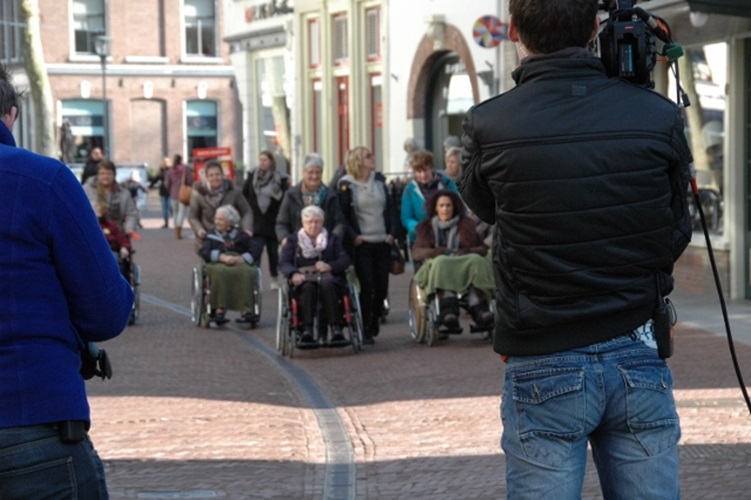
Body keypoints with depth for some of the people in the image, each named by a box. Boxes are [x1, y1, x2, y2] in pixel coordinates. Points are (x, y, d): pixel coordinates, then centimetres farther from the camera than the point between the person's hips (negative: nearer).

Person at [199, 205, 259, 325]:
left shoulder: (241, 235, 20)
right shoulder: (211, 235, 21)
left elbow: (252, 253, 9)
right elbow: (205, 252, 3)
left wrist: (242, 259, -13)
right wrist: (222, 257, -14)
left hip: (239, 263, 0)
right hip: (218, 264, 0)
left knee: (245, 272, -35)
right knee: (220, 272, -37)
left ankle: (247, 311, -41)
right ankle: (219, 310, -43)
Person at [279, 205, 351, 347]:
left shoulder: (333, 239, 22)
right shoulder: (293, 240, 20)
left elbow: (345, 260, 8)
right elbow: (283, 263, 4)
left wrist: (330, 266, -14)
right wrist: (294, 274, -19)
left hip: (328, 278, 0)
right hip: (303, 280, 0)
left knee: (327, 285, -37)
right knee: (307, 287, -37)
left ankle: (336, 329, -43)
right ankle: (307, 331, -45)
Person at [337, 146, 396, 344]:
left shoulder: (379, 180, 11)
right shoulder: (346, 185, -5)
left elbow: (390, 208, 14)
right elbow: (342, 215, -5)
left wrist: (391, 232, 3)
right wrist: (353, 236, -13)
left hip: (382, 242, 5)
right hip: (361, 244, -5)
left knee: (382, 286, 5)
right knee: (366, 286, -7)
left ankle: (374, 323, 25)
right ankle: (364, 330, 3)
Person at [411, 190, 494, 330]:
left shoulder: (466, 225, 23)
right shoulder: (427, 228, 22)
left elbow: (483, 248, 13)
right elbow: (416, 252, 7)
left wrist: (468, 251, -11)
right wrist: (440, 252, -11)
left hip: (465, 264, 1)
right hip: (435, 266, -1)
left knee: (476, 261, -34)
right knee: (441, 263, -38)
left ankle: (479, 311, -52)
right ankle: (449, 309, -59)